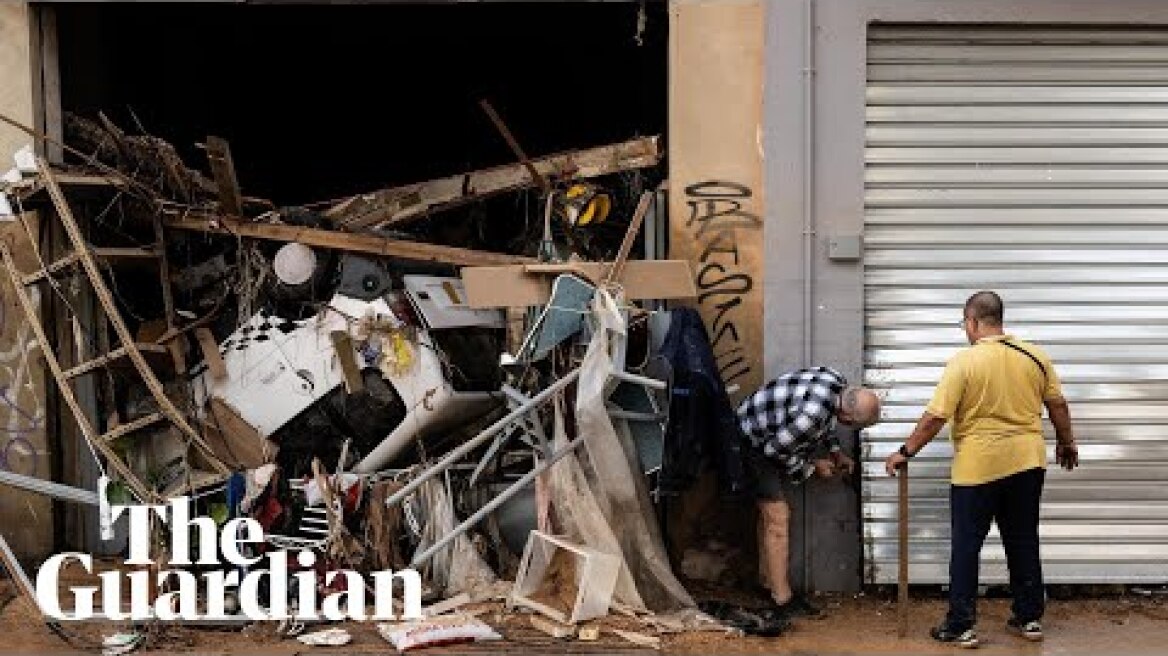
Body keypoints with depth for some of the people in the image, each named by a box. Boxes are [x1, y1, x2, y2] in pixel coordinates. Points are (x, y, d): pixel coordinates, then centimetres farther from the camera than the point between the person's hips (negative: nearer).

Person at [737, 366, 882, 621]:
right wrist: (812, 465, -10)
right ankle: (783, 601, -7)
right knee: (777, 518, -11)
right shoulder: (813, 414, -38)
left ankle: (768, 581, 33)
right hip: (754, 443, -10)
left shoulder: (837, 381, -12)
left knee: (768, 512, 19)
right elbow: (776, 448, -23)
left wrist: (836, 452, 10)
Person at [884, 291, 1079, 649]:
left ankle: (961, 626, 6)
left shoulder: (964, 361, -13)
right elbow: (1058, 405, 10)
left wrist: (905, 453, -4)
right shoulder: (1034, 356, 1)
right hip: (1026, 464, 5)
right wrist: (1067, 443, 25)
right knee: (1024, 543, 16)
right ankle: (1030, 618, 23)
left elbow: (935, 417, -14)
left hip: (978, 468, -5)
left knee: (966, 547, 4)